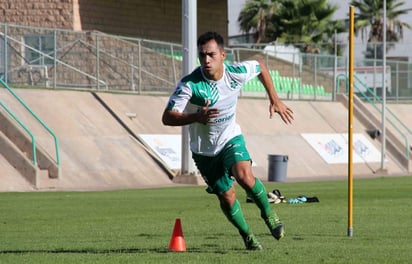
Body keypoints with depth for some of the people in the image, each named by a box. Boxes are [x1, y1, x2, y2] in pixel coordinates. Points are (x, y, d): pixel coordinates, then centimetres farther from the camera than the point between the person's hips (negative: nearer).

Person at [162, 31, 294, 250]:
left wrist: (275, 100, 6)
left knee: (245, 177, -26)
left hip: (231, 138, 1)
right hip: (204, 149, -1)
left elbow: (261, 67, 6)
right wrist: (196, 117, -49)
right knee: (227, 197, 2)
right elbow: (167, 117, -32)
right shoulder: (189, 84, -28)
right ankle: (247, 235, 29)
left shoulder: (237, 73, -18)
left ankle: (268, 213, 3)